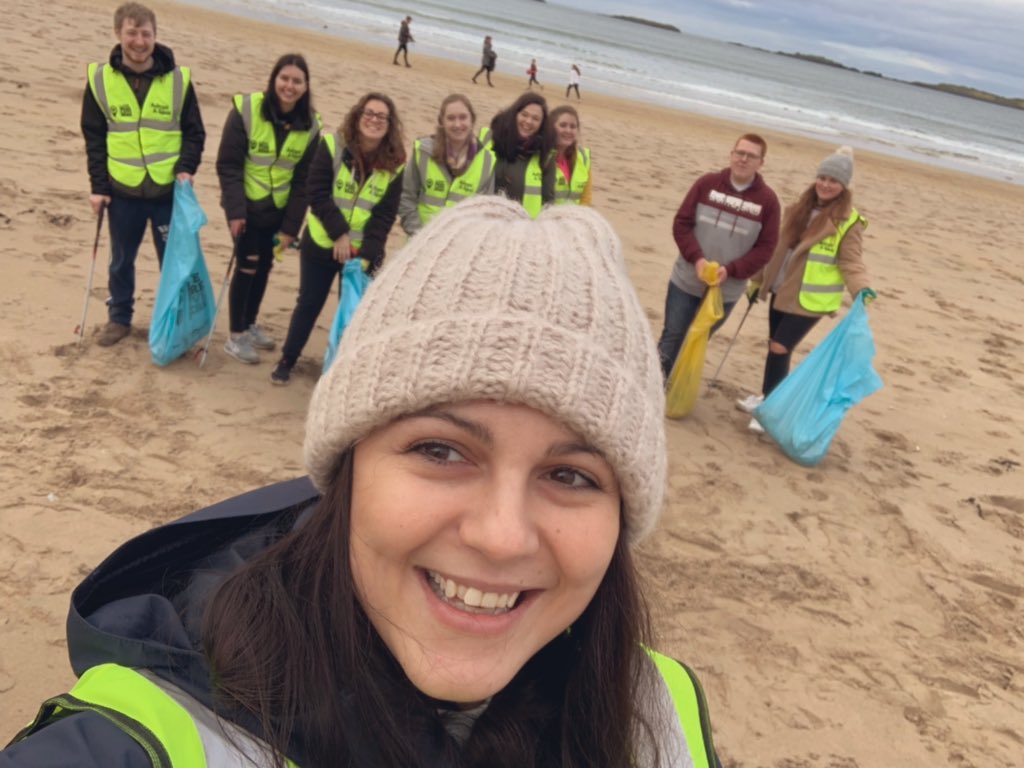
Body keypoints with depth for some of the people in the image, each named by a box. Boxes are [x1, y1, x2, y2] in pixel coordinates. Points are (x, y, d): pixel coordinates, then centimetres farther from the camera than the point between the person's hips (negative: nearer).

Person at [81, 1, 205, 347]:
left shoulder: (178, 79, -5)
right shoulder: (100, 79, -3)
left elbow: (194, 132, 1)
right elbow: (94, 137, 2)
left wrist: (186, 169, -15)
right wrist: (98, 186, -1)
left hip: (169, 190, -1)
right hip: (123, 191, 1)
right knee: (121, 260, 15)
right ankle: (119, 318, 33)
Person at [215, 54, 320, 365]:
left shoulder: (310, 125, -4)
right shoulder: (246, 109, -15)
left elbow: (303, 181, -2)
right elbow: (228, 165, -14)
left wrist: (290, 227, -4)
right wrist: (235, 211, -20)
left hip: (278, 209, 4)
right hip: (246, 205, -4)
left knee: (264, 266, 13)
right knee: (247, 264, -5)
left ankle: (251, 324, 33)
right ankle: (236, 336, 9)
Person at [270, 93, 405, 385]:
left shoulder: (394, 165, -5)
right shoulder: (332, 145, -9)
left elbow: (384, 216, -8)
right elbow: (317, 193, -14)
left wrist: (367, 254, -19)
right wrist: (339, 233, -22)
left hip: (363, 252, 1)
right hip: (321, 242, -1)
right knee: (309, 303, 8)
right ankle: (287, 360, 25)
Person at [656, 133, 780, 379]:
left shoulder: (767, 200, -6)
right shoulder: (707, 183, -4)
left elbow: (765, 248, -5)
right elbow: (681, 223, -3)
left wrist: (731, 270, -18)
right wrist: (696, 258, -18)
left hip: (726, 291, 0)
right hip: (686, 280, 0)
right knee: (671, 338, 6)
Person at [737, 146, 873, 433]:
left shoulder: (848, 222, -10)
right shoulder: (800, 208, 8)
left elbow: (851, 262, -11)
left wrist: (862, 290, -30)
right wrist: (758, 280, 19)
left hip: (810, 299, -6)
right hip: (781, 290, 6)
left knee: (780, 349, -9)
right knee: (775, 347, 13)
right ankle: (767, 396, 31)